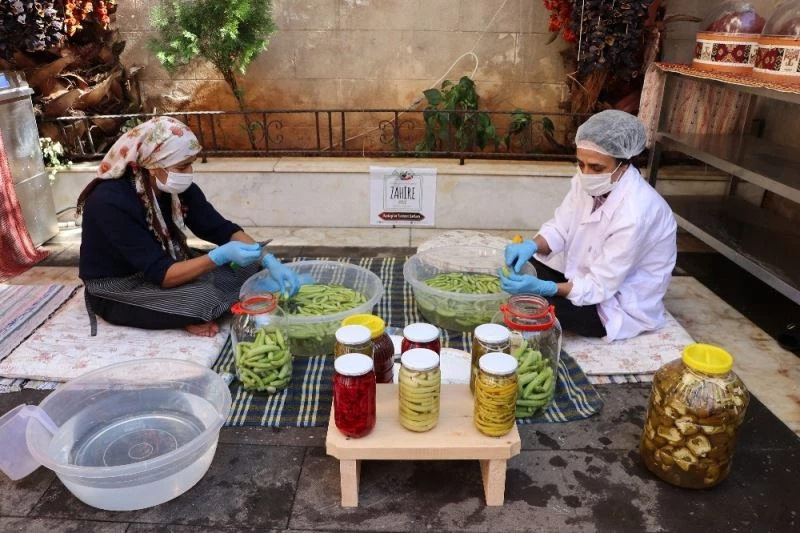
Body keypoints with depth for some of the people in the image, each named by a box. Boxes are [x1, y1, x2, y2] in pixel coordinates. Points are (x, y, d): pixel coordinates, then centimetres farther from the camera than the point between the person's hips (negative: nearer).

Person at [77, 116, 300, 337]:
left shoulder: (177, 187, -12)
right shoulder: (111, 202, -31)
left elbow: (221, 229, -9)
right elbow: (161, 274, -33)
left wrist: (268, 260, -23)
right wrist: (221, 256, -43)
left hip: (164, 264, 7)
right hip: (116, 289, -7)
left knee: (245, 266, -7)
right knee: (202, 297, -31)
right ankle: (189, 316, -2)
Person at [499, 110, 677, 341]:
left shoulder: (634, 214, -34)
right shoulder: (588, 181, -12)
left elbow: (599, 286, -31)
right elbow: (560, 228, -6)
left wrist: (541, 288, -43)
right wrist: (531, 246, -28)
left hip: (623, 304, -8)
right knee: (522, 266, -3)